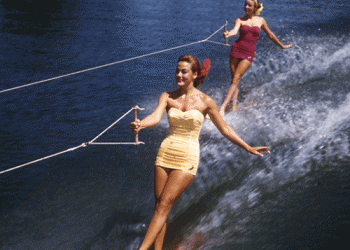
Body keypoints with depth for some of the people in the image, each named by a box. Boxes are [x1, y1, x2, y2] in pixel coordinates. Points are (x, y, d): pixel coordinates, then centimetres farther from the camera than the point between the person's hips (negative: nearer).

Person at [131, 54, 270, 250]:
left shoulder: (205, 101, -3)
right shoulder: (168, 97, 4)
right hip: (166, 153, 4)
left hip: (187, 158, -3)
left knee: (164, 205, -11)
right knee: (159, 205, 3)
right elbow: (156, 116, -14)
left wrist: (248, 148, 6)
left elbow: (225, 129, 5)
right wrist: (140, 124, -37)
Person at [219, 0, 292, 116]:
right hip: (236, 49, 1)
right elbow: (235, 30, -16)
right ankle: (234, 107, 5)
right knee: (234, 81, 0)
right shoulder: (240, 20, 5)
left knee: (236, 79, -12)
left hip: (249, 53, -1)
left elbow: (270, 34, 23)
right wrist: (228, 34, -41)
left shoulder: (260, 20, 9)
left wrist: (282, 46, 34)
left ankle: (223, 107, -19)